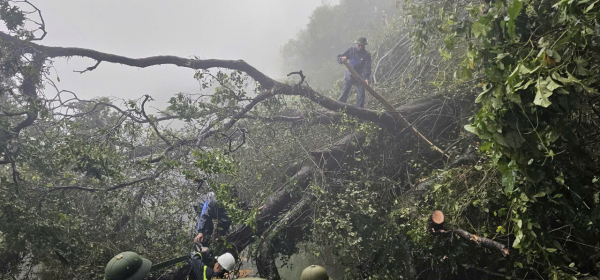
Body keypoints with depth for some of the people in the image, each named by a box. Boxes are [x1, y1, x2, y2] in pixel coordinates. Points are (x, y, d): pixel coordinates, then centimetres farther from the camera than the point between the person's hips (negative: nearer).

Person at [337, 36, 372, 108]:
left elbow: (367, 67, -16)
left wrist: (366, 78, -32)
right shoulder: (351, 50, -3)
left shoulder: (367, 54, -7)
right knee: (344, 94, 1)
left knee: (361, 95, 0)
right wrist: (342, 59, -30)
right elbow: (339, 59, -4)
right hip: (349, 76, 1)